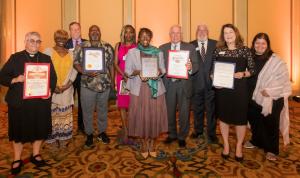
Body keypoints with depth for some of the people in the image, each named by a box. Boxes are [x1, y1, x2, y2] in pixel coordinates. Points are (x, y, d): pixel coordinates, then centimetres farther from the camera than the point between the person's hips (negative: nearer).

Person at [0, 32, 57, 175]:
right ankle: (17, 160, 28)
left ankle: (36, 154, 32)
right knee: (18, 130, 9)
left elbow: (53, 77, 6)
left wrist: (50, 90, -11)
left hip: (41, 101, 2)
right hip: (19, 101, -2)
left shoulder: (46, 59, 8)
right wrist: (15, 80, -19)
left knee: (39, 128, 11)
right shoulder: (15, 58, 3)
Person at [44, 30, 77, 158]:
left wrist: (68, 84, -10)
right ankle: (53, 143, 13)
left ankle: (63, 141, 20)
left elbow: (74, 70, 4)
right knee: (52, 115, 1)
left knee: (65, 116, 8)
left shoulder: (70, 54, 9)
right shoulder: (48, 51, 1)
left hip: (66, 90, 2)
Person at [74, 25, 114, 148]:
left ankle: (102, 132, 33)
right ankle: (89, 134, 27)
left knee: (103, 110, 15)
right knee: (87, 111, 8)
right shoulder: (81, 47, -1)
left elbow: (111, 65, 7)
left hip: (105, 84, 2)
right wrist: (86, 73, -18)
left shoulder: (108, 47, 3)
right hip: (87, 84, -1)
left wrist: (112, 81, 6)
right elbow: (76, 64, -2)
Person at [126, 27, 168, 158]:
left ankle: (152, 143, 21)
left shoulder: (158, 52, 7)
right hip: (139, 89, -1)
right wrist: (137, 72, -17)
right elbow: (127, 70, 2)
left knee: (155, 116, 4)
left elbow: (163, 69, 9)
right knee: (141, 116, 2)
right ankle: (144, 143, 21)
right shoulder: (132, 52, 4)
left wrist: (159, 71, -13)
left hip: (155, 88, 2)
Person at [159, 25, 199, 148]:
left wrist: (191, 68, -26)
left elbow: (196, 65, -4)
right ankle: (172, 134, 33)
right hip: (168, 84, 2)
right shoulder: (162, 48, 7)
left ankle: (182, 137, 25)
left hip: (184, 84, -1)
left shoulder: (190, 47, 2)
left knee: (184, 112, 7)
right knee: (170, 111, 13)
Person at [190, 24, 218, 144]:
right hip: (196, 83, 1)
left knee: (211, 109, 6)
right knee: (197, 109, 14)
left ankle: (211, 134, 21)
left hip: (211, 82, 0)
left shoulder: (215, 44, 4)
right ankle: (198, 131, 33)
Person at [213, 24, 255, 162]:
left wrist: (243, 74, -17)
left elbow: (252, 70, 2)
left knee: (240, 117, 6)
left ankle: (239, 146, 27)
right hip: (222, 88, 1)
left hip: (239, 88, -1)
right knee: (223, 116, 10)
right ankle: (226, 144, 28)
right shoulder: (218, 50, 4)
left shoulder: (245, 50, 0)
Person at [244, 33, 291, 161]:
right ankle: (256, 141, 41)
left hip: (271, 100, -4)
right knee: (254, 121, 18)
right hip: (253, 97, 4)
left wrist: (270, 91, -20)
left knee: (270, 124, 8)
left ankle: (271, 149, 26)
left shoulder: (276, 61, -10)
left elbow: (283, 79, -13)